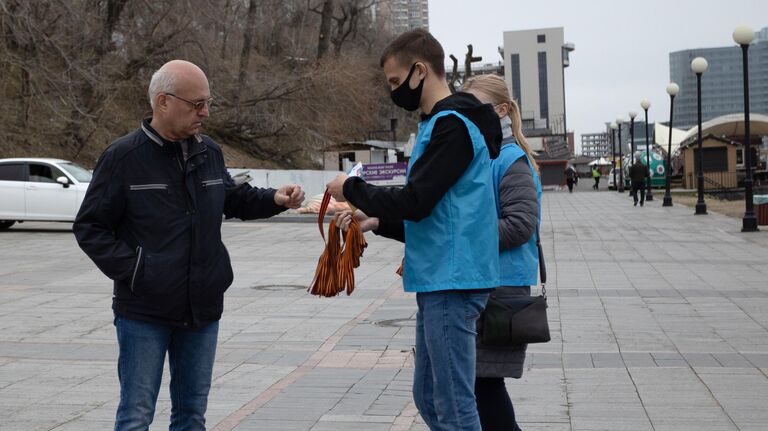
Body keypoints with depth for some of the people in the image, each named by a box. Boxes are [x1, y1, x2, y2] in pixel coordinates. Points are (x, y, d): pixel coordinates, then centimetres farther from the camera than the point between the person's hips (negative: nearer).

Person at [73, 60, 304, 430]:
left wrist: (273, 199, 6)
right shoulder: (124, 156, -10)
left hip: (203, 309, 5)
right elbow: (89, 228, -5)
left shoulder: (209, 151, 7)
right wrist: (131, 269, -16)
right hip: (144, 314, -5)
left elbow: (231, 199, 24)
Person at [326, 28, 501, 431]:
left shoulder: (451, 124, -13)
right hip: (438, 281, 10)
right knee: (428, 398, 16)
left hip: (452, 281, -10)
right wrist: (377, 222, 12)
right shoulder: (441, 123, 18)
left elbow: (414, 201, -19)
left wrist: (352, 188, -5)